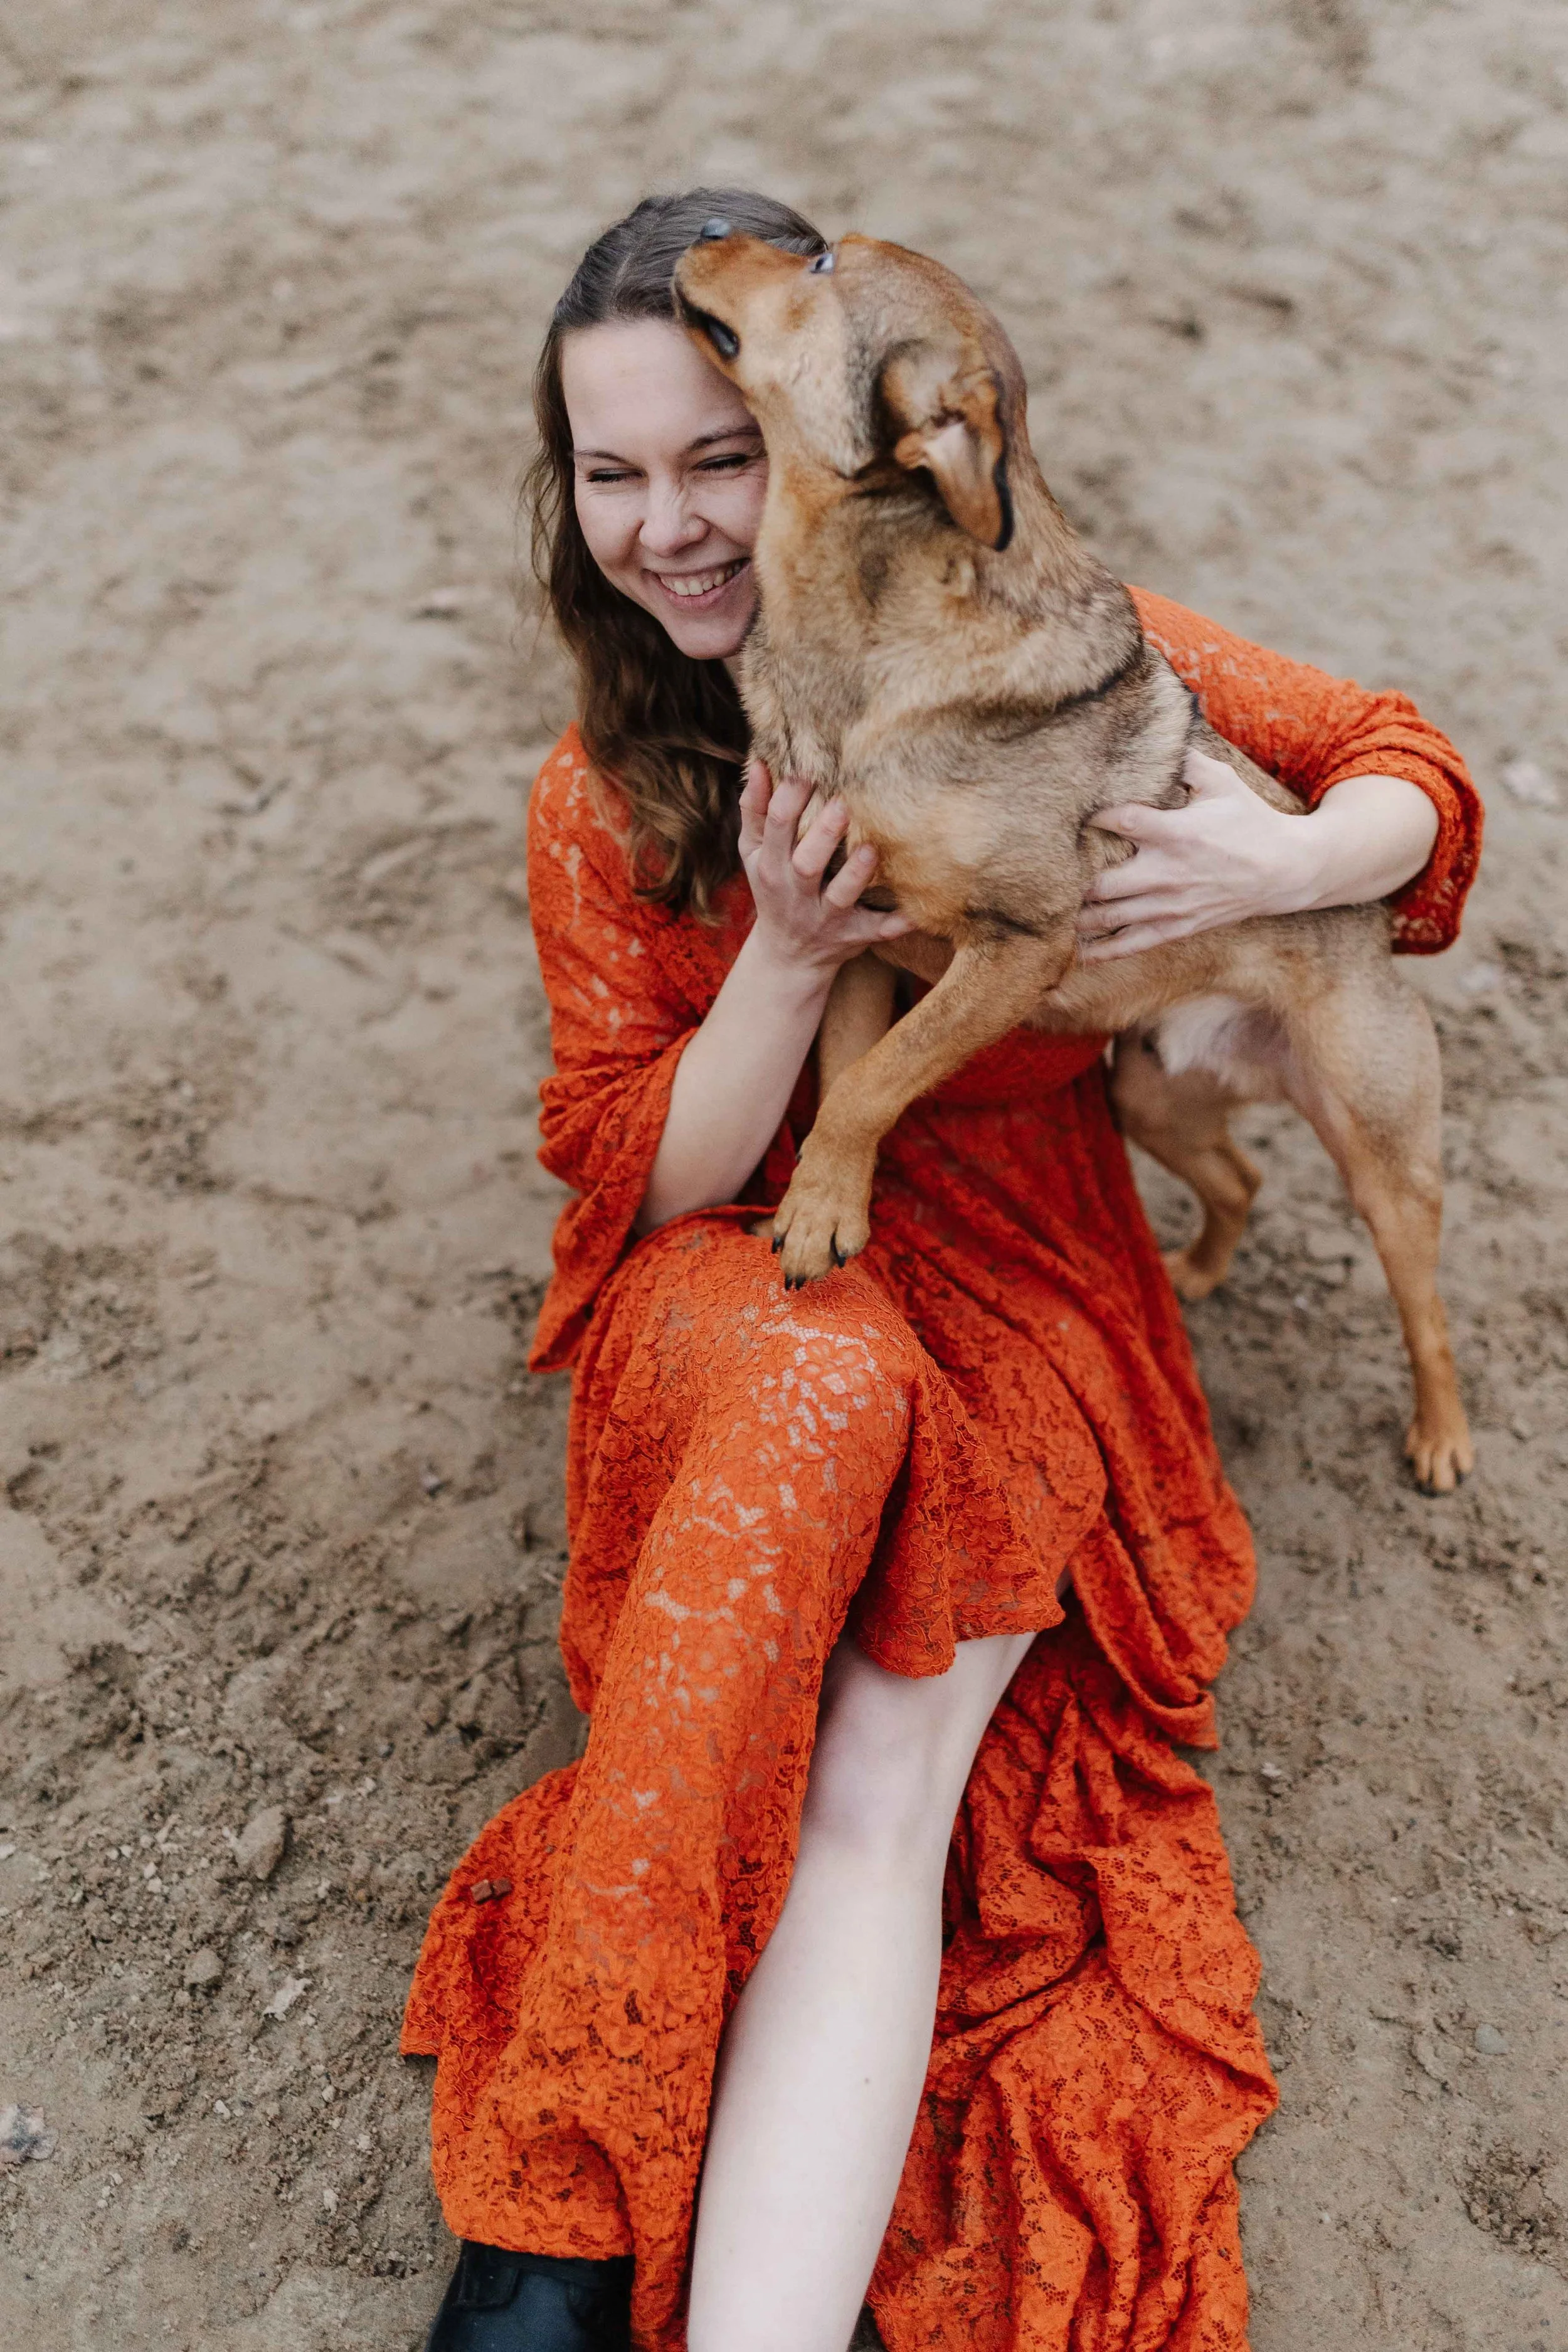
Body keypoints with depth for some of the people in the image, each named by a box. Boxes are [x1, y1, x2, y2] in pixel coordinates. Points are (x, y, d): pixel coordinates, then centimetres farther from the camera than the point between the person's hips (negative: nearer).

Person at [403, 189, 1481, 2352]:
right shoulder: (605, 800, 0)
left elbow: (1416, 773, 3)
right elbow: (646, 1184, -2)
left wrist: (1282, 860, -22)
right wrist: (787, 953, -19)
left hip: (1013, 1288, 0)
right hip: (732, 1293, 0)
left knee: (884, 1782, -25)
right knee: (831, 1372, -37)